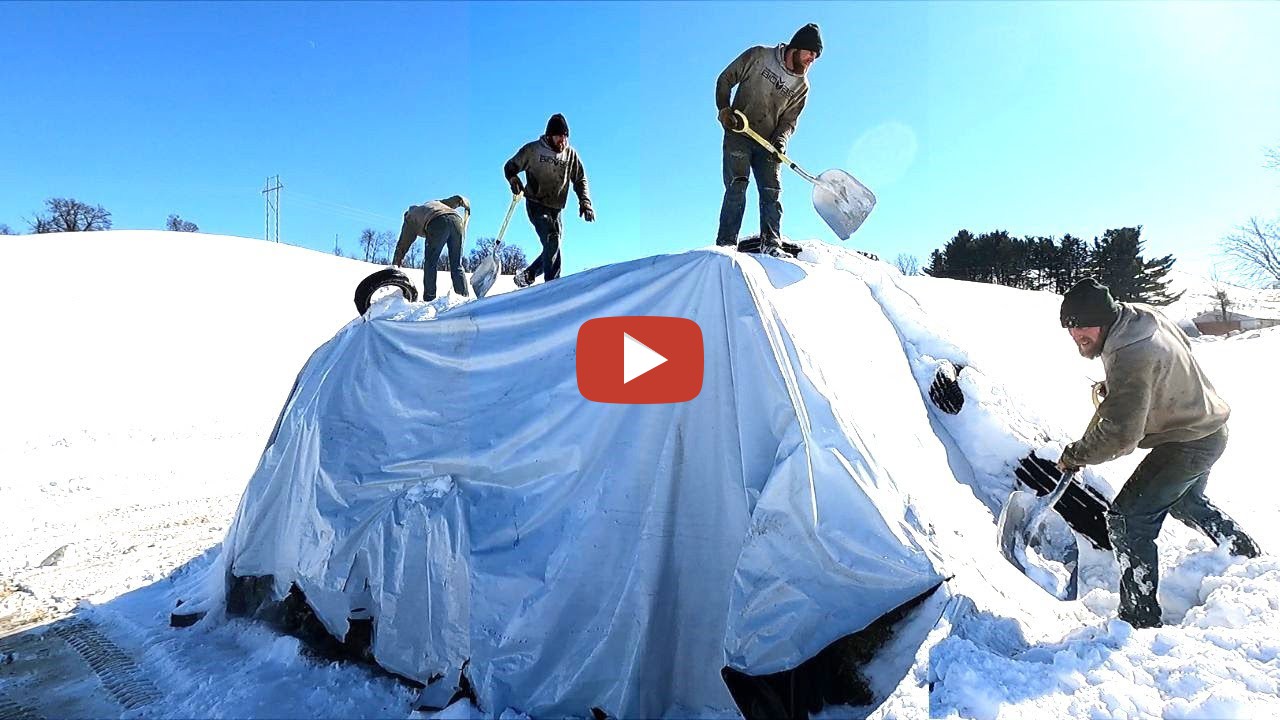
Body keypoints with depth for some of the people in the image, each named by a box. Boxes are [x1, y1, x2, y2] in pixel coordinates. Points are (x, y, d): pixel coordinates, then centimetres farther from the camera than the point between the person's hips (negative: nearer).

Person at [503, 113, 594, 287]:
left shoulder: (571, 154, 6)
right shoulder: (533, 149, -3)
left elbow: (580, 180, 12)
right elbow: (510, 167, 8)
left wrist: (585, 202, -3)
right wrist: (514, 179, -13)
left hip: (556, 209, 5)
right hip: (536, 205, -5)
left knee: (552, 249, 5)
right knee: (552, 240, -24)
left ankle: (526, 276, 24)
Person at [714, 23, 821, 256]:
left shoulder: (802, 86, 8)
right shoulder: (759, 56, -1)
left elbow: (789, 120, 6)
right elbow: (725, 80, 2)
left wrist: (781, 139, -15)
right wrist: (724, 110, -12)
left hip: (769, 144, 4)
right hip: (738, 135, -4)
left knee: (772, 192, -7)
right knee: (737, 186, -16)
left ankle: (770, 244, -7)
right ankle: (726, 243, -19)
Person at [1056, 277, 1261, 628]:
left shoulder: (1129, 356, -34)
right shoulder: (1143, 314, -4)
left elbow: (1121, 434, -36)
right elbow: (1183, 345, 19)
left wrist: (1075, 455, -20)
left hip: (1187, 445, -10)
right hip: (1208, 429, 10)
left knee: (1126, 521, -10)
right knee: (1187, 503, 33)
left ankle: (1141, 619, -3)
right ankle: (1252, 559, 54)